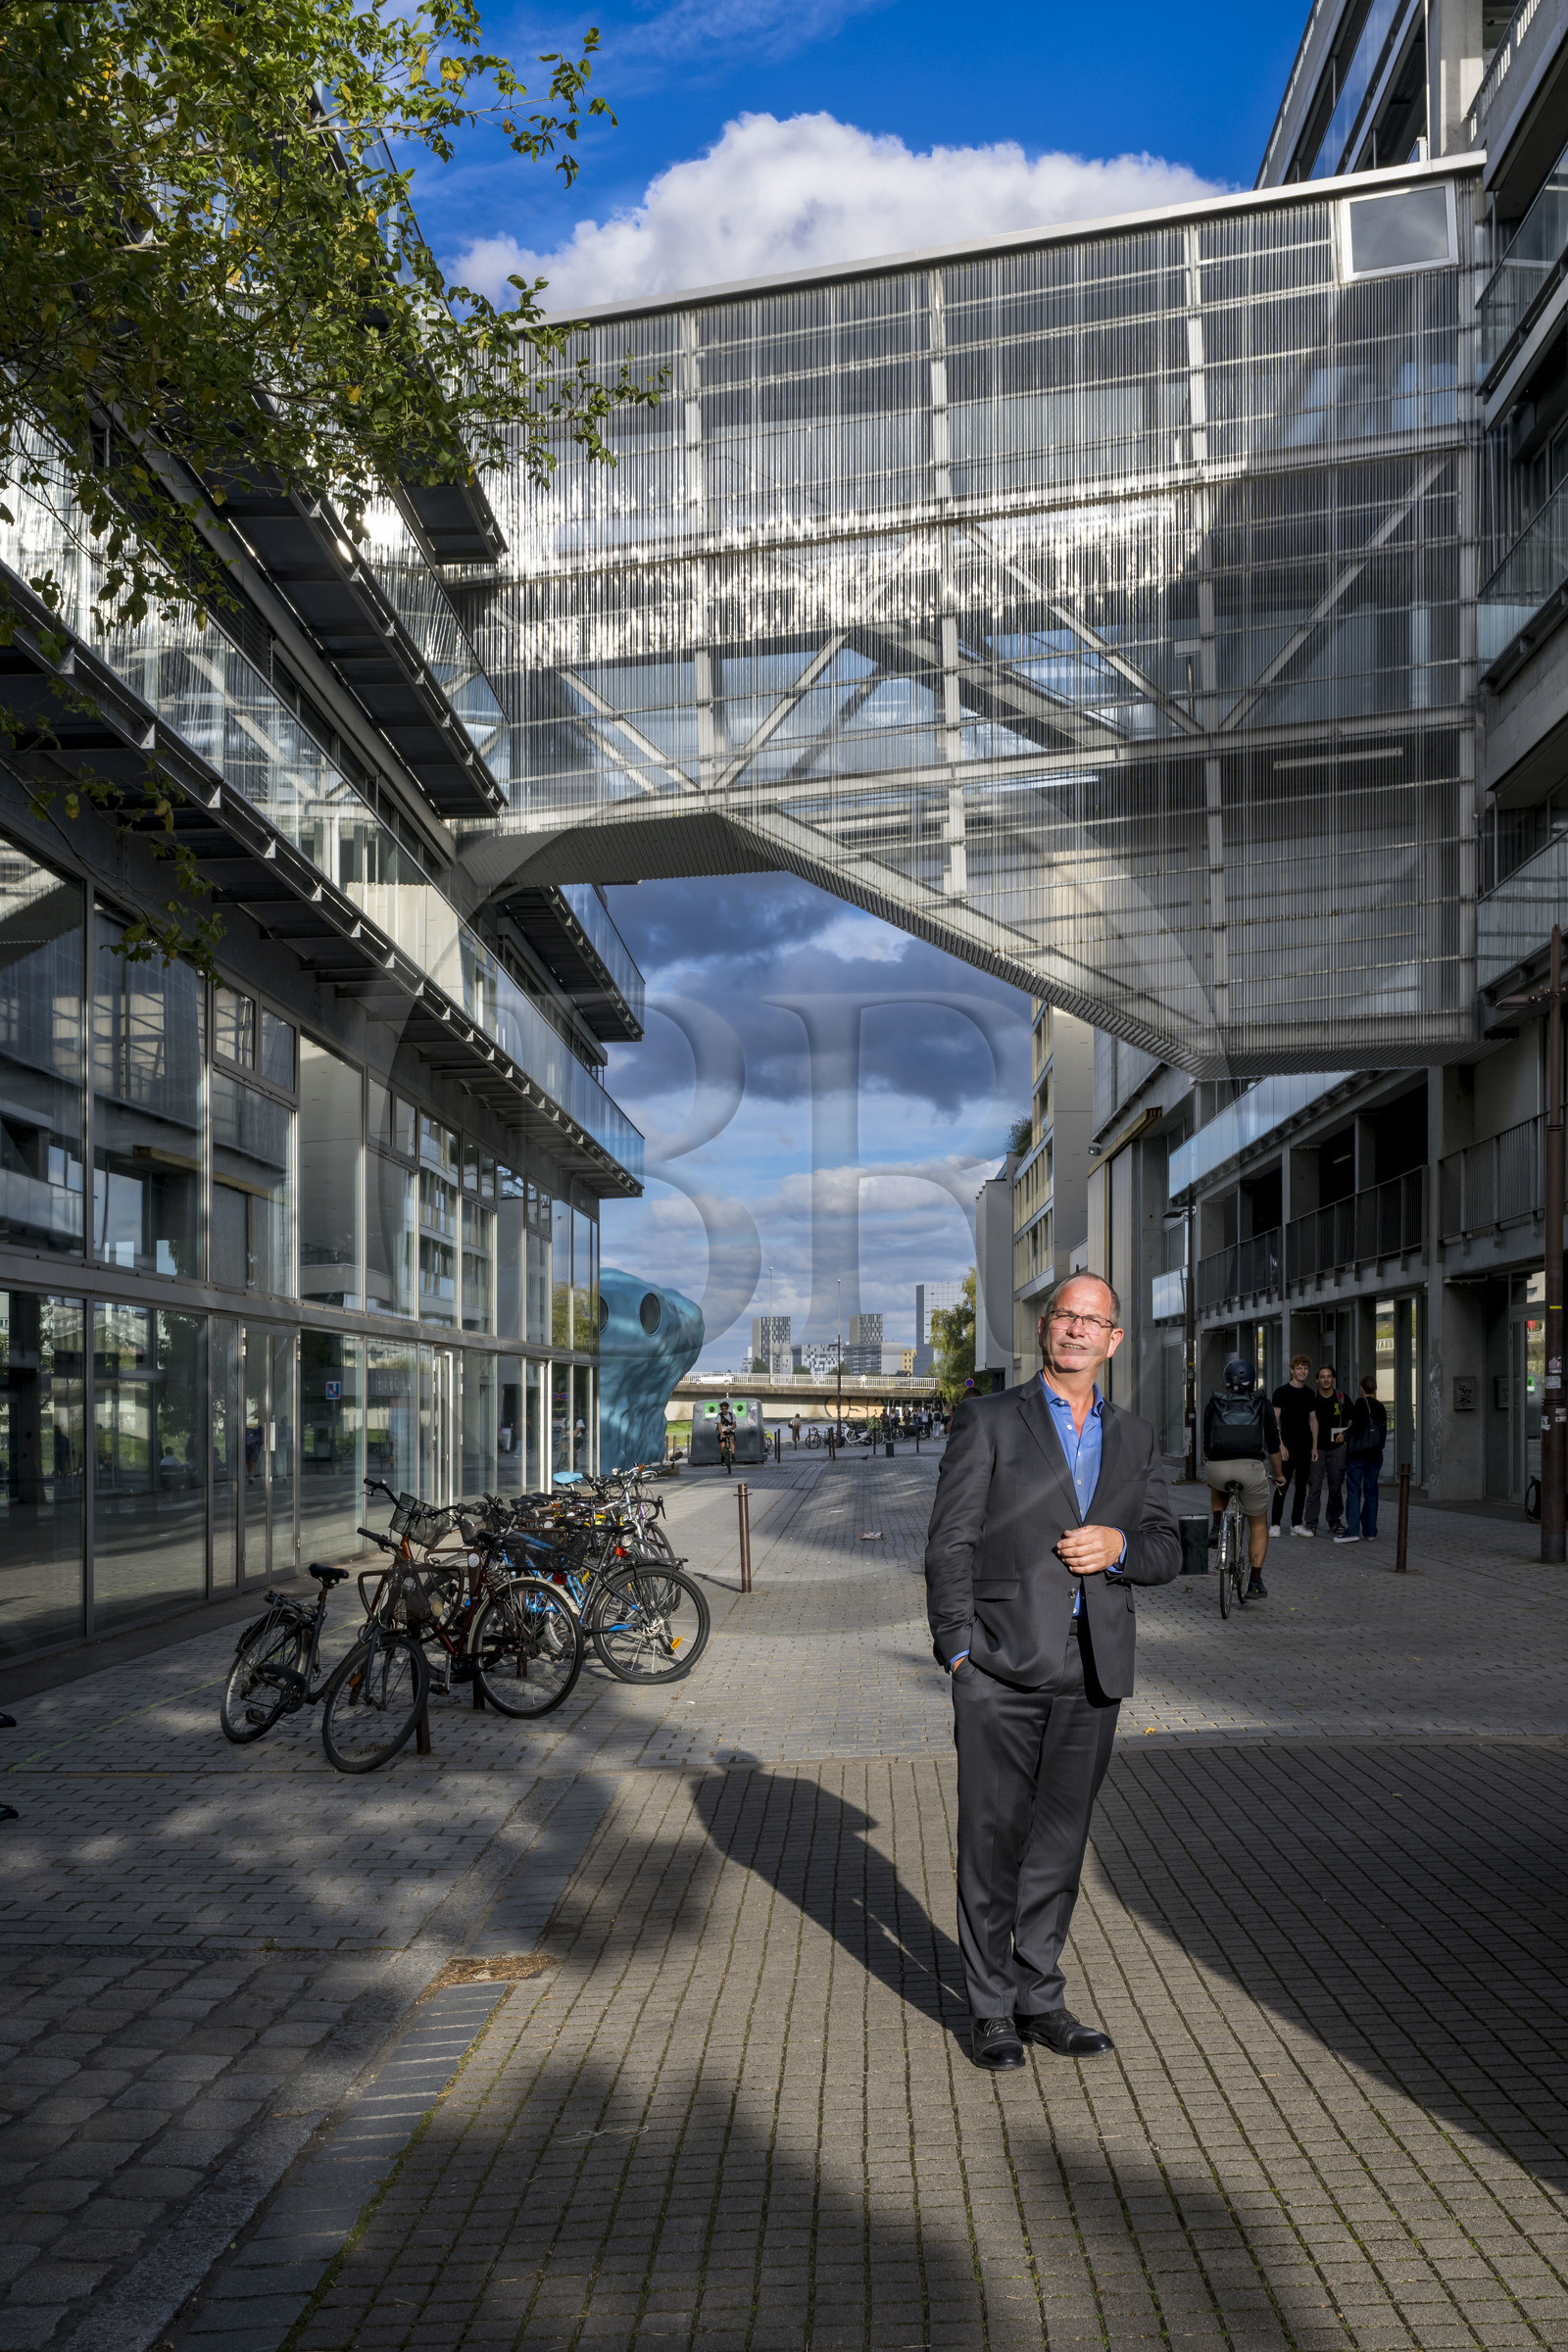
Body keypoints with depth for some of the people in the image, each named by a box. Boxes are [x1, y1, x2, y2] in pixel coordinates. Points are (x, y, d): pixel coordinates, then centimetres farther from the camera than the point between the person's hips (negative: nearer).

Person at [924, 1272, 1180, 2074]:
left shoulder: (1135, 1438, 14)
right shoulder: (988, 1422, 1)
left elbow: (1166, 1550, 13)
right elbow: (950, 1544, -3)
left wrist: (1118, 1546, -8)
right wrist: (958, 1650, -10)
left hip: (1091, 1674, 4)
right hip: (1002, 1673, -4)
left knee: (1059, 1843, 11)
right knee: (992, 1842, 2)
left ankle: (1040, 1998, 25)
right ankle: (992, 2010, 15)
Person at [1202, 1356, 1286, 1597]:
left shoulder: (1214, 1404, 14)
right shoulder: (1262, 1405, 12)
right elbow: (1273, 1445, 14)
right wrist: (1279, 1474, 28)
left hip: (1217, 1469, 1)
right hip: (1252, 1468, -1)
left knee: (1217, 1485, 40)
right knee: (1259, 1525, 17)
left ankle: (1217, 1526, 18)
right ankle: (1255, 1583, 9)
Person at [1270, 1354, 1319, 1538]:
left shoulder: (1310, 1394, 12)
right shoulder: (1282, 1392, -3)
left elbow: (1313, 1420, 16)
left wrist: (1314, 1447, 10)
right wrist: (1280, 1445, -15)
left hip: (1305, 1446, 5)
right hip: (1288, 1445, -5)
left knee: (1302, 1486, 7)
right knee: (1282, 1485, -6)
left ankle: (1296, 1524, 12)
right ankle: (1275, 1524, -2)